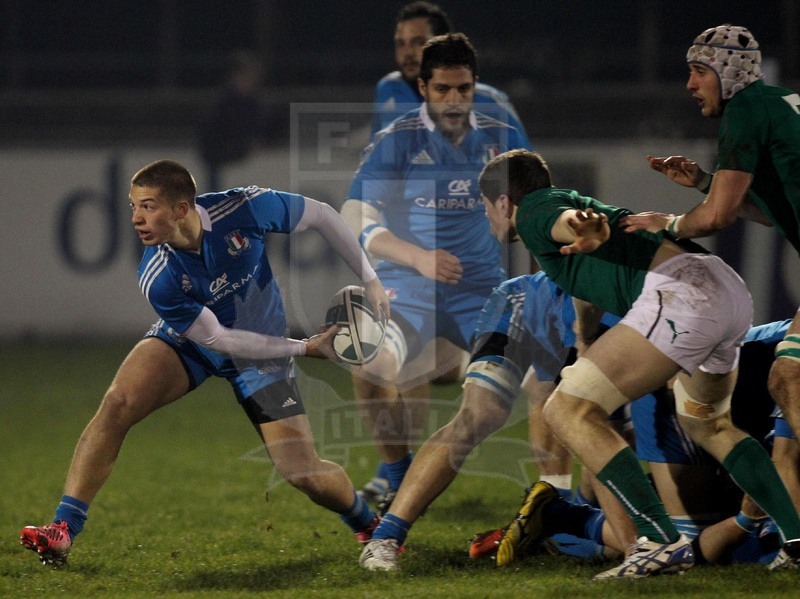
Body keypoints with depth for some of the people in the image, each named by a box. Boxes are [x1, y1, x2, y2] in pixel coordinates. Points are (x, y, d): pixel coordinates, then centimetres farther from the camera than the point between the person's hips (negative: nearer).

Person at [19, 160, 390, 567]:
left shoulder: (244, 209, -30)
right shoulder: (157, 279, -29)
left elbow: (322, 215, -13)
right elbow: (218, 338, -20)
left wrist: (370, 281, -10)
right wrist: (305, 347, -19)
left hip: (262, 350, 0)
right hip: (188, 340, 0)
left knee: (305, 476, -6)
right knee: (117, 403, -27)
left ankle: (367, 524, 28)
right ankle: (63, 531, -24)